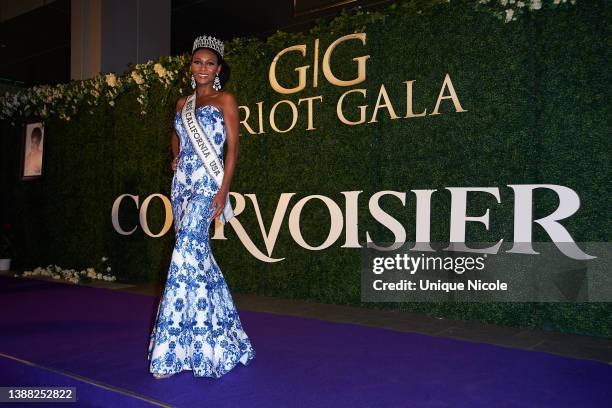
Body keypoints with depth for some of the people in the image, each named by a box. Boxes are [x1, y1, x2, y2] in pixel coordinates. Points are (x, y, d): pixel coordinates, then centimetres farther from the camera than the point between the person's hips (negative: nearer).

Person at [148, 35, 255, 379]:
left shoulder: (225, 99, 1)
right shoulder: (183, 103, 18)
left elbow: (233, 148, -6)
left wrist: (224, 190, -16)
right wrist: (177, 158, 15)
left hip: (207, 184, -7)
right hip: (182, 183, 7)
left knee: (187, 252, -16)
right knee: (197, 253, 7)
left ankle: (172, 350, -10)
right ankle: (214, 332, 20)